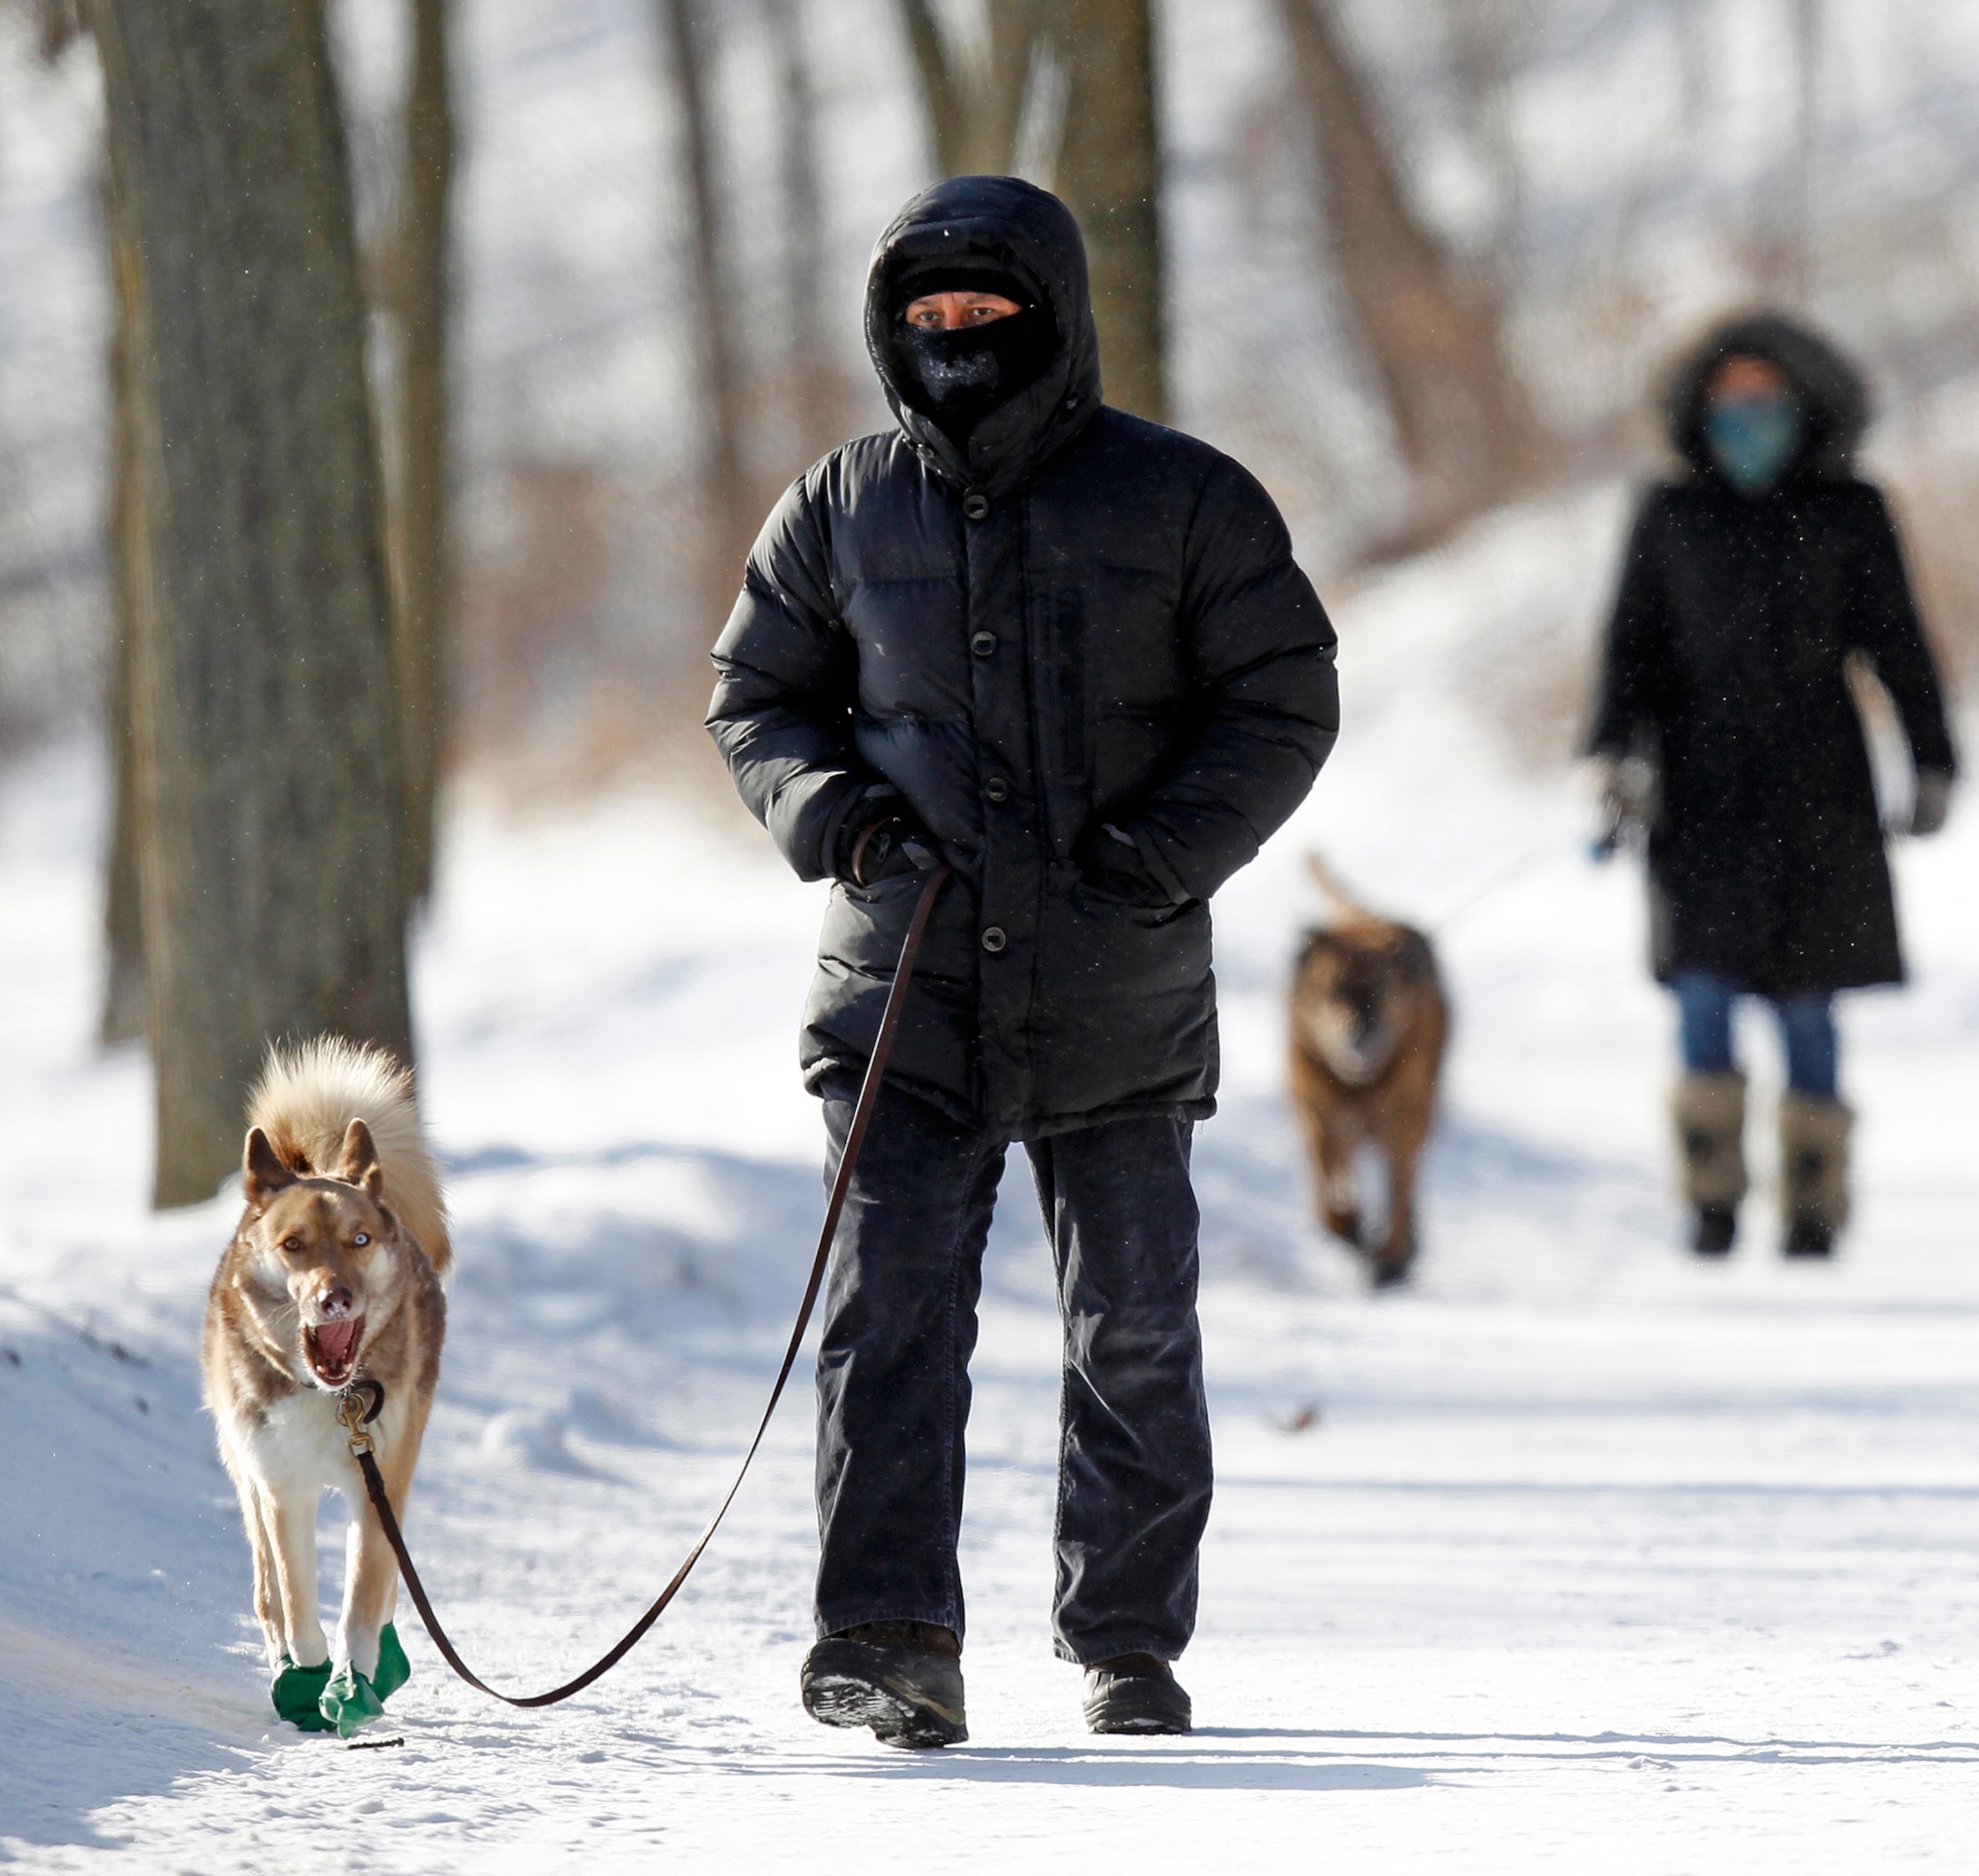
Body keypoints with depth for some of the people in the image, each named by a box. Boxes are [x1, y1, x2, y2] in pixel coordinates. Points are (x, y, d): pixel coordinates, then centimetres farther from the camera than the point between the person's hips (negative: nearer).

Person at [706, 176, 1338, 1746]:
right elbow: (759, 696, 16)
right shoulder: (843, 512, 7)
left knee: (1134, 1333, 7)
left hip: (1120, 1004, -1)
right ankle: (892, 1639, -16)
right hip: (908, 986, 1)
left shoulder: (1179, 500, 1)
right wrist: (829, 807, -5)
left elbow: (1283, 703, 3)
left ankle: (1130, 1645, 20)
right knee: (891, 1309, -12)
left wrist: (1168, 849, -12)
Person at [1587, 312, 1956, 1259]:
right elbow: (1634, 646, 6)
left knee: (1806, 1002, 1)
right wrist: (1620, 754, -7)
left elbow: (1897, 646, 7)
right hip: (1704, 790, 1)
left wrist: (1932, 767, 4)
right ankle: (1713, 1203, 1)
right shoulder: (1671, 517, 6)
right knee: (1705, 993, -8)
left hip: (1815, 792, -1)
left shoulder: (1849, 515, 3)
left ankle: (1813, 1205, 11)